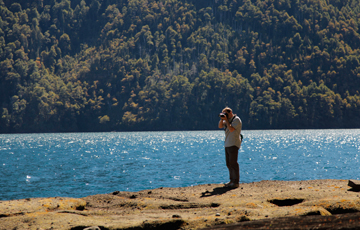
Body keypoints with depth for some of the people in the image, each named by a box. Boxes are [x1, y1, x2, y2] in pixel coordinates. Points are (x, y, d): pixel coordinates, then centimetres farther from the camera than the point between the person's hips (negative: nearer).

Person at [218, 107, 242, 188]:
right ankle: (232, 180, 16)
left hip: (233, 144, -9)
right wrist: (222, 119, 4)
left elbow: (231, 129, -19)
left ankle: (236, 182, -11)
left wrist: (226, 120, -12)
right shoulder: (228, 120, 18)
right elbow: (220, 126, 19)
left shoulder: (236, 120, -8)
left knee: (233, 163, -11)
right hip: (227, 144, 9)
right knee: (229, 163, 10)